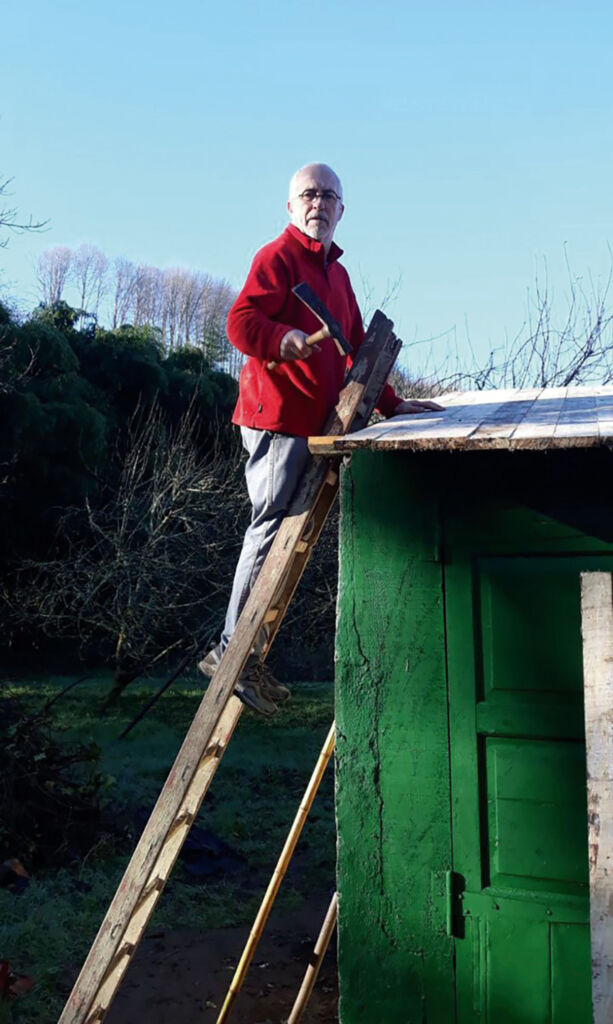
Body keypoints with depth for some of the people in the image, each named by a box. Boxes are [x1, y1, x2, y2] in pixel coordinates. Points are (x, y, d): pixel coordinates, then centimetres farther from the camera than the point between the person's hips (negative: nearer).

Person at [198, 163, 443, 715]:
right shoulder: (278, 256, -4)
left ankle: (245, 656, 16)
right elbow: (241, 322, -16)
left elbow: (357, 347, 27)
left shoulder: (336, 272, 24)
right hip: (275, 416, -9)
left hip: (312, 421, 9)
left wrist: (390, 403, 22)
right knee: (272, 529, -10)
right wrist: (283, 338, -35)